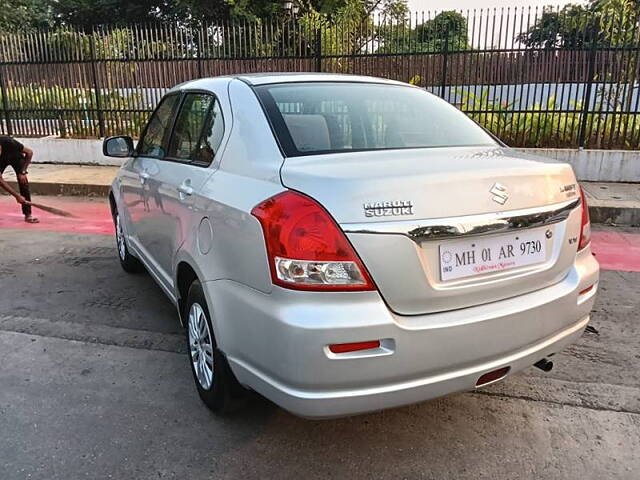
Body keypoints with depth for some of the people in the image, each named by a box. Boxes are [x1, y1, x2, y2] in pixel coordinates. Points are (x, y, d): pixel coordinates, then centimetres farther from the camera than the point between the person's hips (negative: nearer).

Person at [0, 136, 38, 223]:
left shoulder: (8, 142, -40)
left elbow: (29, 152, -24)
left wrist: (23, 172, -25)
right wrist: (17, 195, -37)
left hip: (15, 156, -1)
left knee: (23, 182, -14)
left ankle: (28, 214, -11)